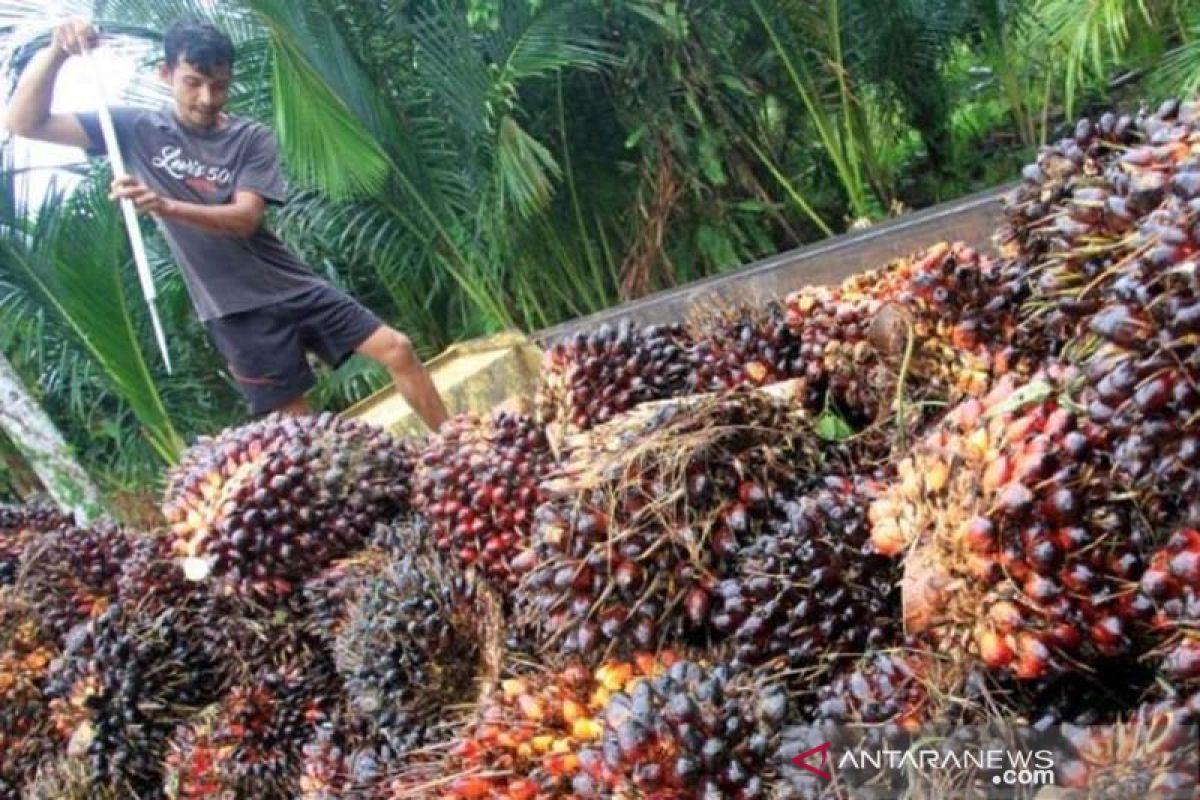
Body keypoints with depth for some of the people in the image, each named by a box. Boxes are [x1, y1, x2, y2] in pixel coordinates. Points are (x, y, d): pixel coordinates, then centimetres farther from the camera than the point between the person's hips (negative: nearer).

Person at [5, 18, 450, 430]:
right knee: (297, 424, 0)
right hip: (237, 311, -1)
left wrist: (165, 206, -32)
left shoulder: (252, 139, -1)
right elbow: (25, 123, -3)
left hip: (294, 288, 2)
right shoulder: (137, 130, 0)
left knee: (397, 350, -4)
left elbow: (246, 218, -16)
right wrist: (56, 52, -20)